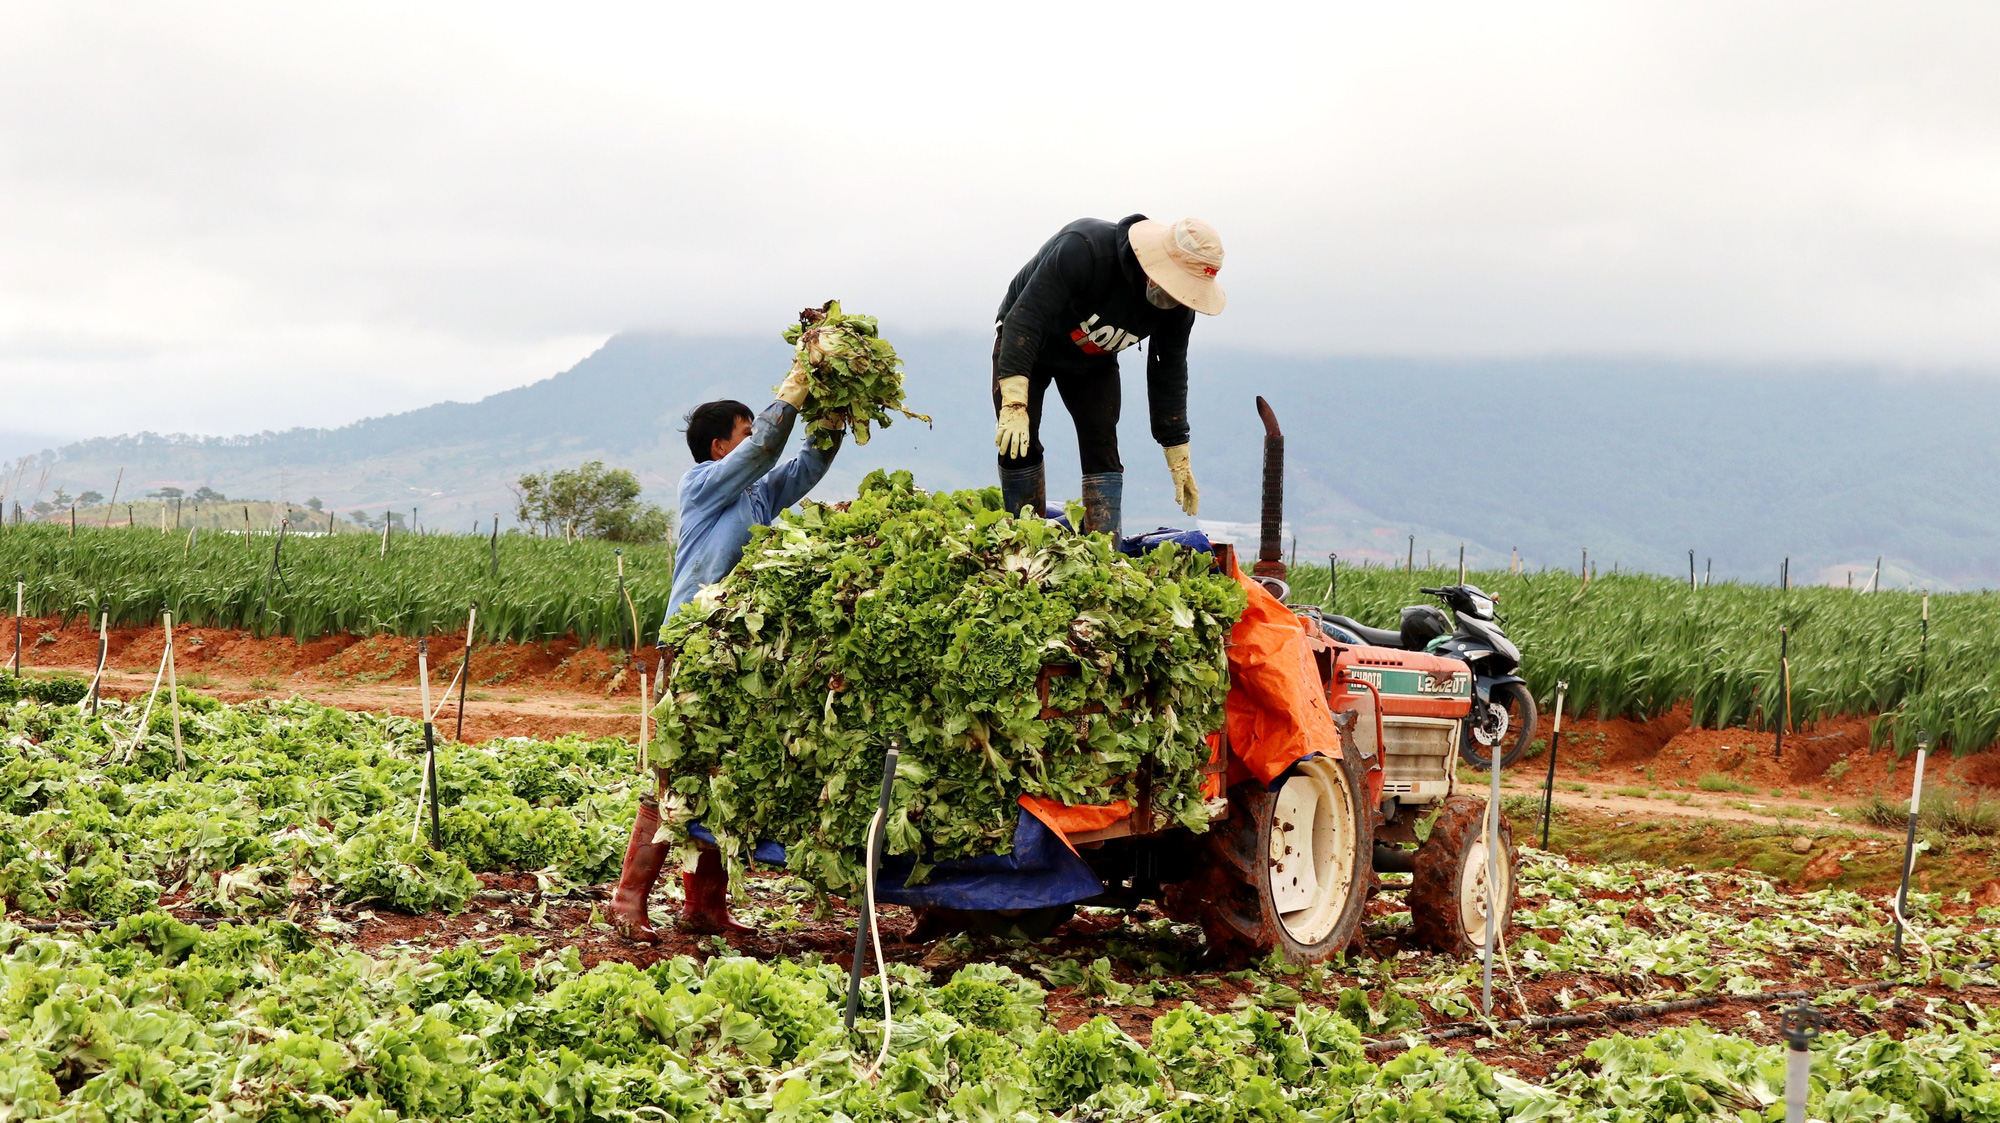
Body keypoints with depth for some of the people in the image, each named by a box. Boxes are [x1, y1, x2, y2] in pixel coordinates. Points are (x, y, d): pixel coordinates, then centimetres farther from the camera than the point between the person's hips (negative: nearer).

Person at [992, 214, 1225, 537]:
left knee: (1102, 450, -10)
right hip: (1027, 343, -4)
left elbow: (1168, 376, -9)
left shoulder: (1178, 307, -22)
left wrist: (1180, 462, -9)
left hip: (1094, 363, 4)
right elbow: (1025, 317, -43)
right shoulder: (1084, 248, -40)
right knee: (1017, 445, -15)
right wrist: (1014, 403, -51)